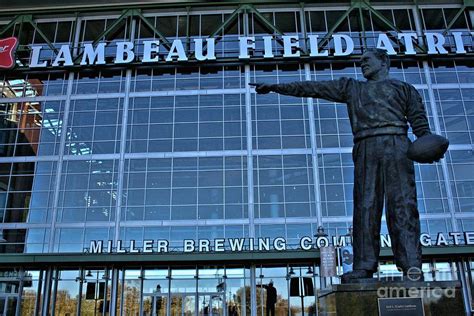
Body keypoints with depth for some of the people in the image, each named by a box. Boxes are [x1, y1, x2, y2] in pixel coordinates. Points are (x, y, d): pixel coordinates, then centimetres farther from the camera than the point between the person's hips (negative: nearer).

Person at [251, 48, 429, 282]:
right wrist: (275, 87, 19)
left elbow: (419, 121, 11)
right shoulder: (351, 88, 28)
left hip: (395, 146, -2)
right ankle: (363, 268, -10)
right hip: (366, 149, 2)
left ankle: (412, 267, -11)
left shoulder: (403, 88, 23)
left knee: (402, 206, -10)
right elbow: (312, 88, 23)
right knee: (365, 207, -8)